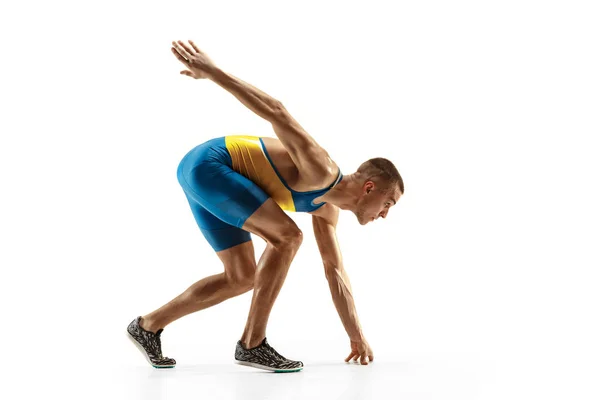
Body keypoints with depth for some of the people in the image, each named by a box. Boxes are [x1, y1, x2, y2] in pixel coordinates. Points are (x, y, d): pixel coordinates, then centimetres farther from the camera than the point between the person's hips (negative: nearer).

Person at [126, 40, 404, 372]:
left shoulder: (326, 206, 10)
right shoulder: (322, 172, -20)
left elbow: (335, 272, 16)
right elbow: (277, 113, -26)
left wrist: (357, 336, 16)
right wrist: (209, 70, -27)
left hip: (204, 176, 10)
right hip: (207, 164, -10)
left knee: (242, 277, 10)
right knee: (287, 236, -18)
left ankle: (148, 326, 19)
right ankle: (252, 343, -10)